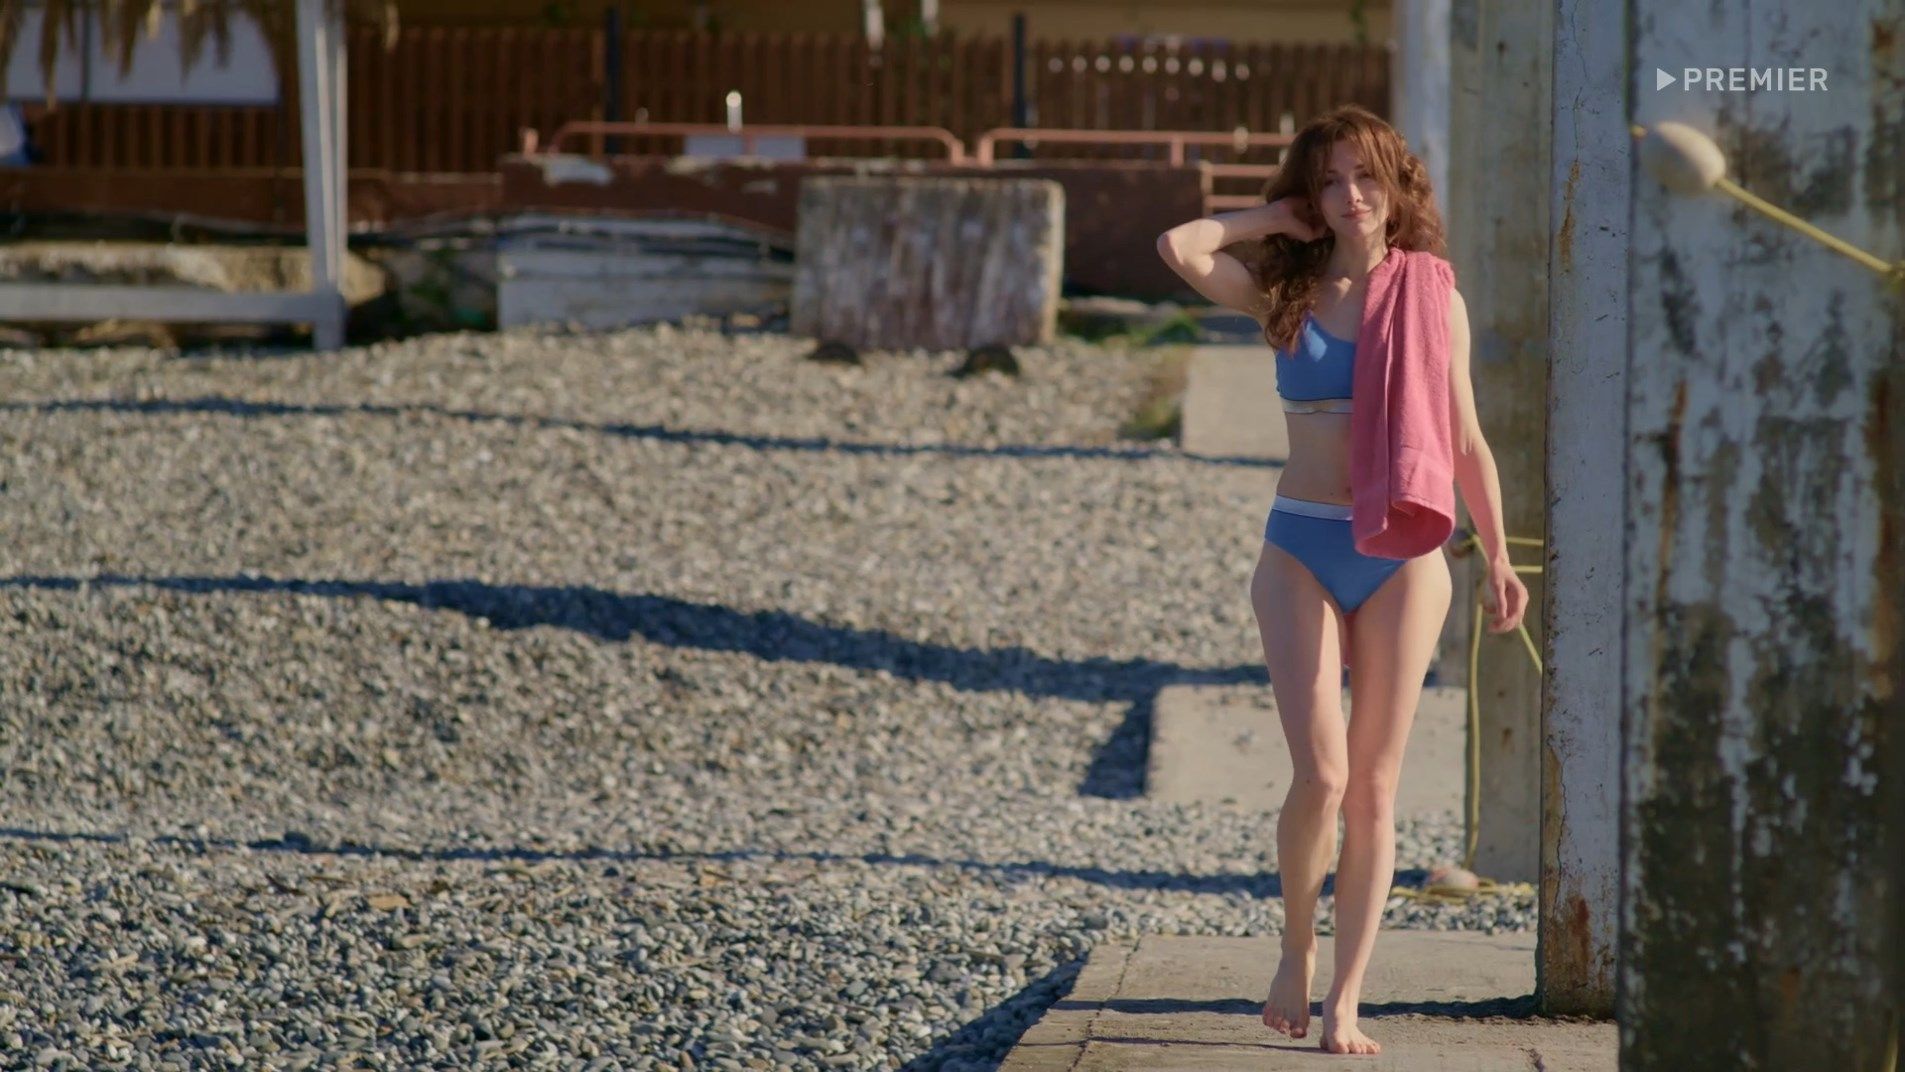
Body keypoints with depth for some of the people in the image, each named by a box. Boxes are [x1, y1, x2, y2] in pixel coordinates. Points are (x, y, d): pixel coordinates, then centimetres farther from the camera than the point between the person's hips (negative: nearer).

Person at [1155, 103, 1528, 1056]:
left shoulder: (1433, 302, 6)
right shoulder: (1284, 296, 5)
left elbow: (1466, 443, 8)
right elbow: (1179, 248, -11)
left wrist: (1499, 560, 3)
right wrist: (1275, 219, 3)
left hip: (1403, 556, 0)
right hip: (1301, 551, 0)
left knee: (1375, 790, 1)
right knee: (1320, 776, -11)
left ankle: (1345, 1003, 5)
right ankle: (1296, 951, 14)